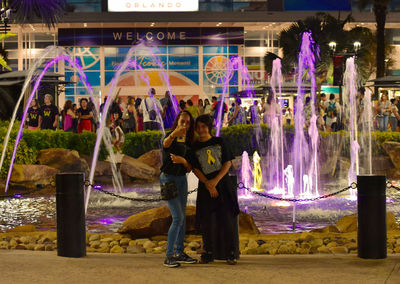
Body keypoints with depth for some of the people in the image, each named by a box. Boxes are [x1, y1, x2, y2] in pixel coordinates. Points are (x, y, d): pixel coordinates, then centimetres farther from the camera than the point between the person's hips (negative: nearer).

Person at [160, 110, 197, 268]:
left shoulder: (188, 144, 9)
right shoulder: (171, 138, -11)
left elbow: (189, 169, 6)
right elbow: (166, 143, -38)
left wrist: (183, 161, -17)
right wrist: (174, 134, -61)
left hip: (182, 179, 7)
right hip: (168, 178, -7)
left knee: (182, 217, 10)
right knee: (177, 217, -14)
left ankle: (180, 253, 18)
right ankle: (168, 256, -11)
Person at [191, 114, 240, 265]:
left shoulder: (219, 142, 5)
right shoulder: (195, 147, 5)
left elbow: (227, 163, 1)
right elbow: (195, 169, 0)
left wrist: (216, 180, -11)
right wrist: (208, 185, -13)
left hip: (223, 183, -1)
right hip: (205, 186, 1)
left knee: (226, 219, -5)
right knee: (206, 221, -2)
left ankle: (230, 254, 0)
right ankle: (208, 253, 9)